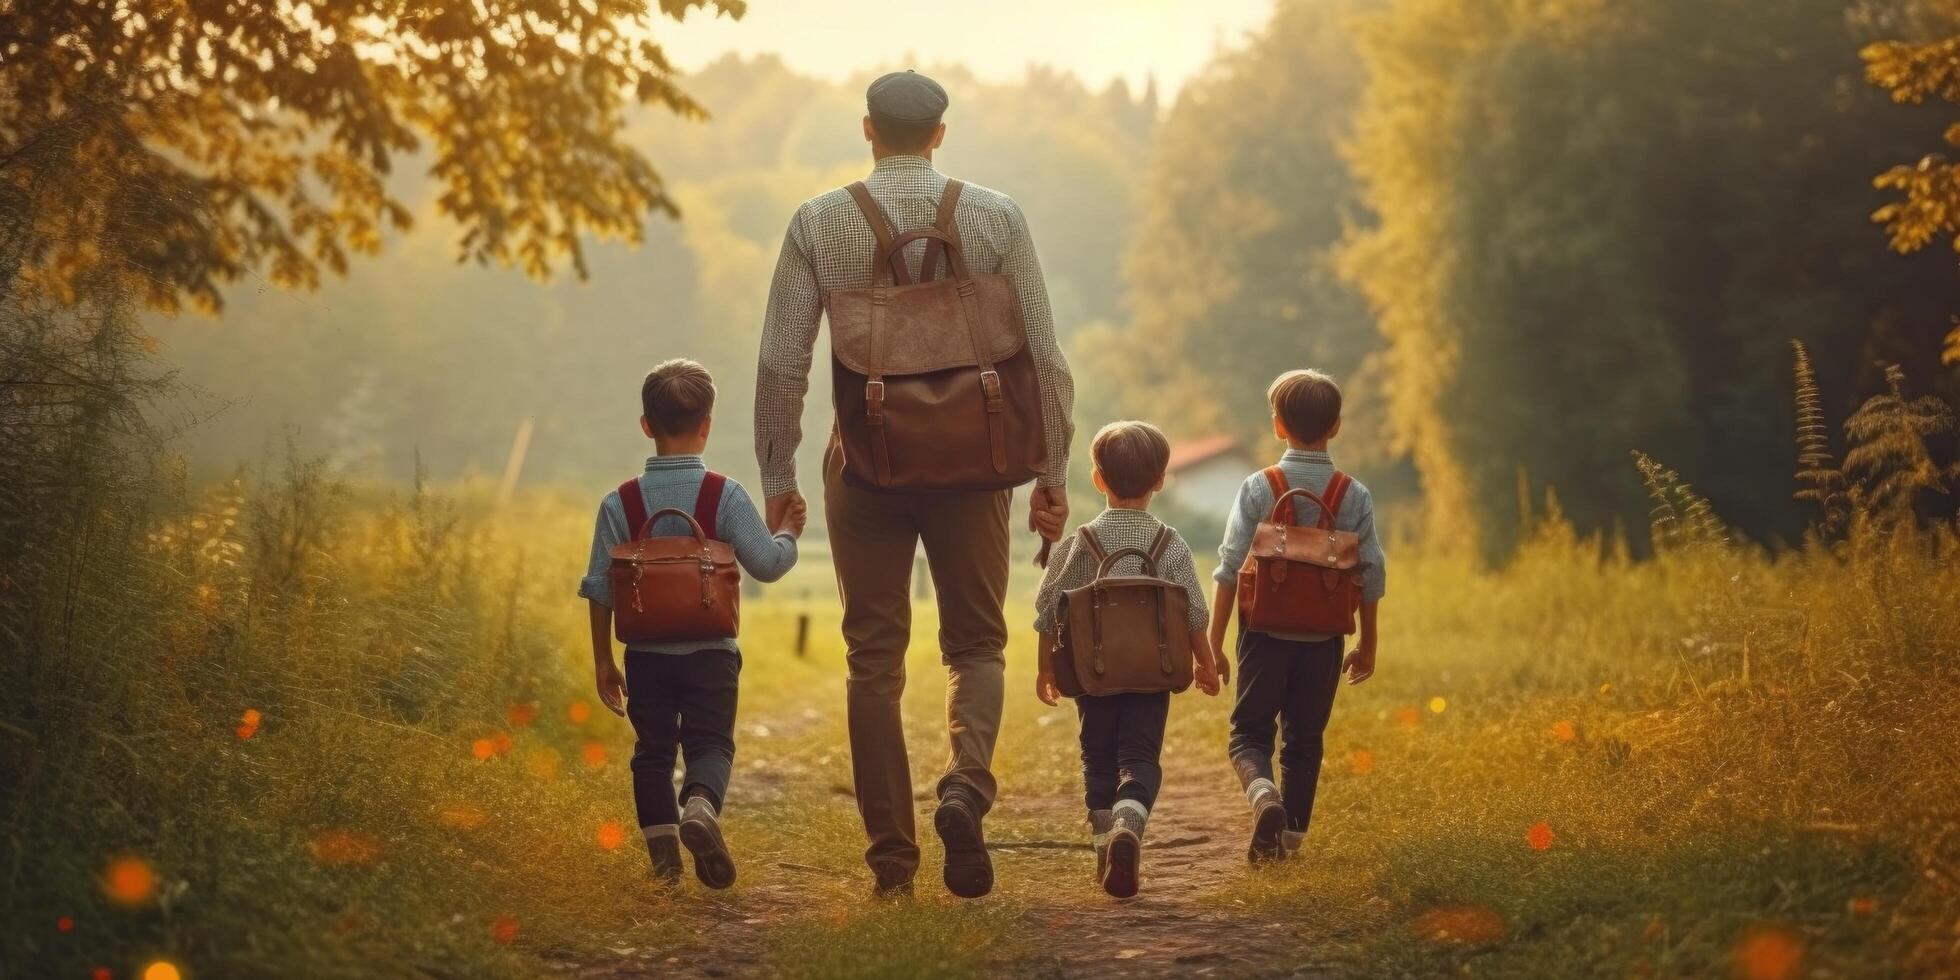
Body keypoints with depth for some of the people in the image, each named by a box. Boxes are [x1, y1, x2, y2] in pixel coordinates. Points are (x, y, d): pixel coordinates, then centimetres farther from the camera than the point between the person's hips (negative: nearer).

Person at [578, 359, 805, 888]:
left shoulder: (620, 503, -2)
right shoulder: (726, 495, -7)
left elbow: (600, 589, 0)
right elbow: (766, 563, -9)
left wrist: (603, 660, 8)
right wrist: (788, 533, 12)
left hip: (646, 654, 2)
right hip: (710, 652, -1)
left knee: (653, 750, 12)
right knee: (711, 744, 3)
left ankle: (663, 850, 6)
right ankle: (700, 805, -26)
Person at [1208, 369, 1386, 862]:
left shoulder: (1258, 488, -6)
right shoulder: (1355, 495, -1)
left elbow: (1230, 568, -7)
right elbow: (1371, 574, 2)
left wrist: (1214, 642, -1)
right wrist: (1367, 645, 15)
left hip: (1266, 631, -2)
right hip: (1323, 637, 2)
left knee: (1249, 729, 7)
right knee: (1305, 738, 13)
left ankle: (1262, 792, -21)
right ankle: (1291, 835, 14)